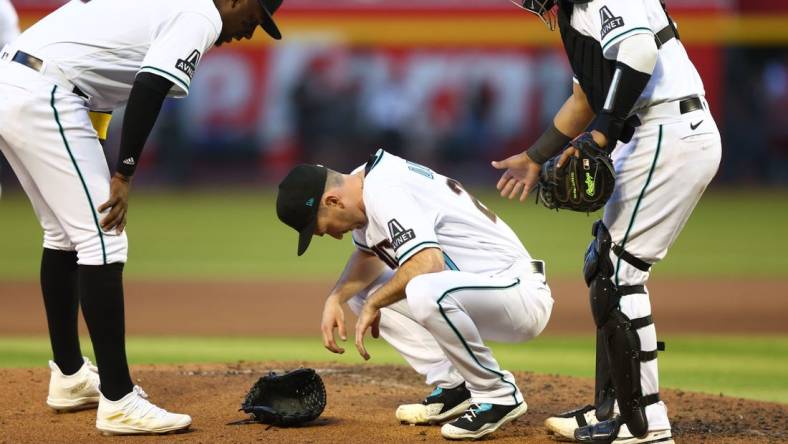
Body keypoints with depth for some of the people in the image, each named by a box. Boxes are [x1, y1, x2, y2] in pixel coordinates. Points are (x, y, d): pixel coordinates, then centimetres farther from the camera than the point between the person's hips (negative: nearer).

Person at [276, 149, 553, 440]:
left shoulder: (384, 192, -21)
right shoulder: (363, 186, 8)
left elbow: (429, 263, -34)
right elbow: (368, 254, 25)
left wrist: (374, 305, -19)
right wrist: (335, 299, 8)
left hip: (520, 292, -11)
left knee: (425, 292, -38)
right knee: (361, 291, 13)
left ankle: (499, 396, -17)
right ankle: (453, 387, 7)